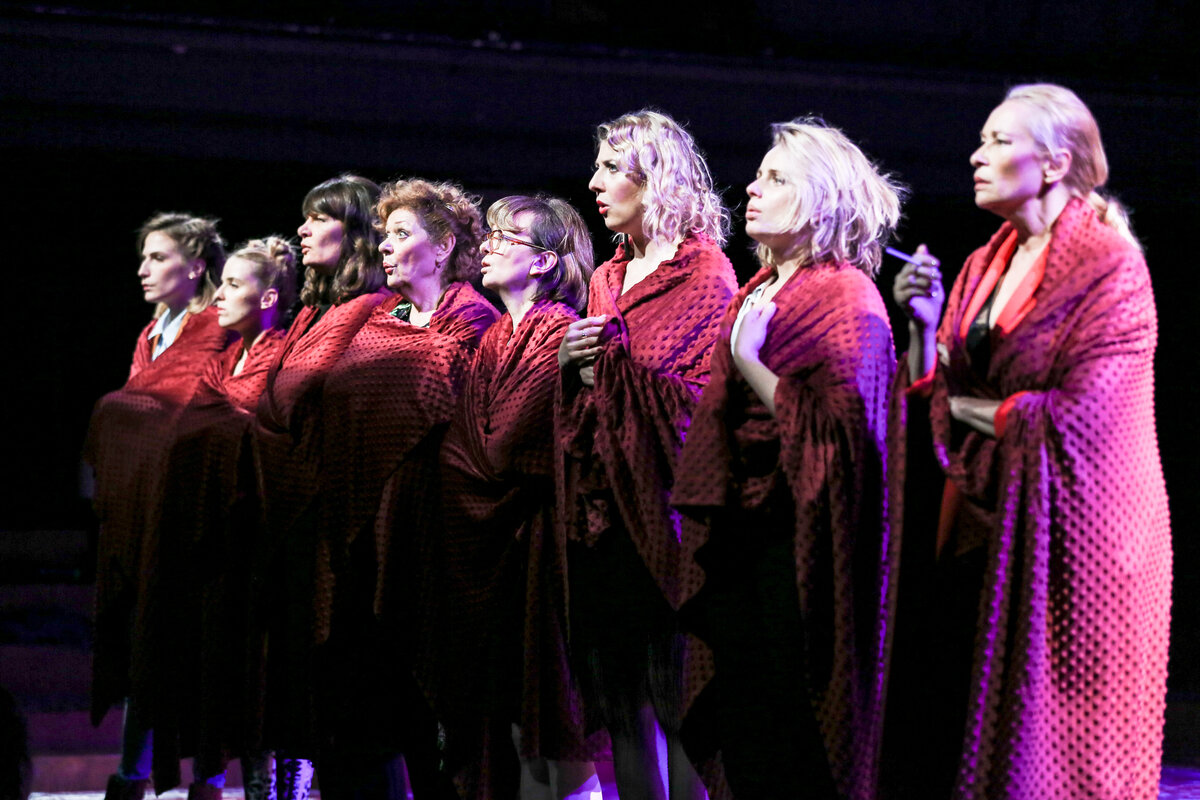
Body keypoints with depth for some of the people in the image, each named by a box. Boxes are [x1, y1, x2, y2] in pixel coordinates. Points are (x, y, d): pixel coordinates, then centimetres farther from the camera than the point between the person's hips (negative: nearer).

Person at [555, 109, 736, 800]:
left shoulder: (705, 270, -4)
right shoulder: (608, 279, 19)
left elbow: (709, 393, -13)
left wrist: (612, 358, -11)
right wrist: (568, 361, 1)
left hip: (660, 503, -7)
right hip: (597, 504, 7)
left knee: (673, 693, -7)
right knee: (616, 695, 7)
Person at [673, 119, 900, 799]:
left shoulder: (847, 296, -9)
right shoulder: (758, 292, 15)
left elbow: (835, 429, -19)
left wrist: (748, 359, -16)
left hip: (800, 538, -8)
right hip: (741, 534, 8)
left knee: (797, 732, -3)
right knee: (743, 721, 10)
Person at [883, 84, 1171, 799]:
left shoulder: (1109, 265, -11)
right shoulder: (987, 265, 12)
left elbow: (1079, 417, -19)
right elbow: (936, 399, 9)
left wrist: (968, 408, -7)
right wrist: (925, 328, -8)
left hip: (1070, 539, -7)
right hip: (983, 530, 7)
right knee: (952, 728, 5)